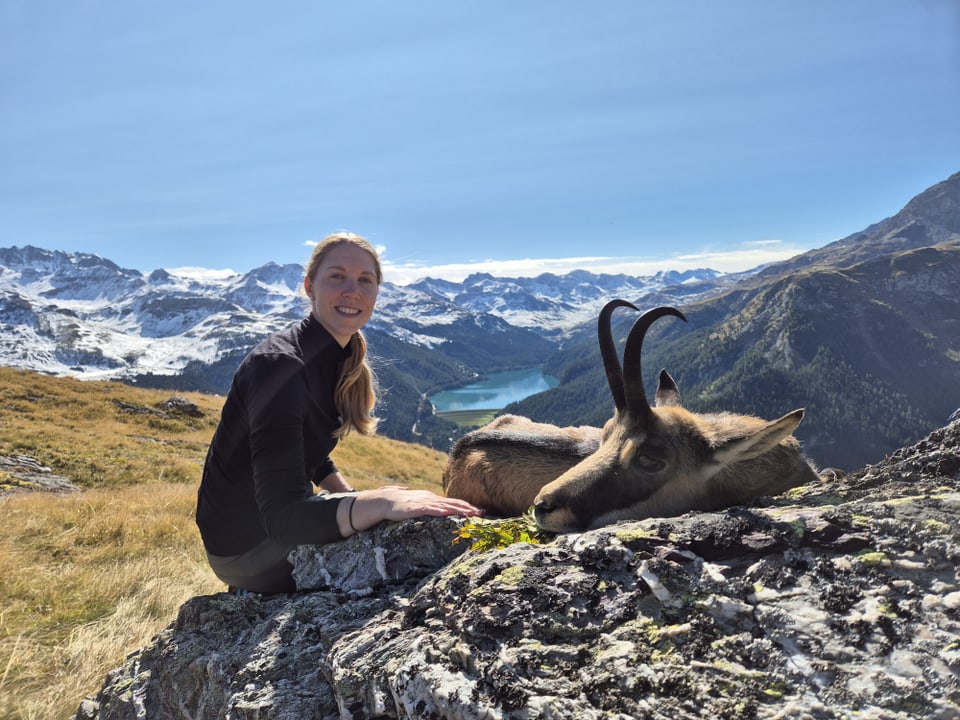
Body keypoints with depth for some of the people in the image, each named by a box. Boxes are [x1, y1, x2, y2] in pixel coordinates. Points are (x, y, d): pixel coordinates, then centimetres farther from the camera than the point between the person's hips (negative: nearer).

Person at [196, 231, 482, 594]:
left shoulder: (337, 357, 1)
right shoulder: (278, 364, -28)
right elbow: (282, 514, -37)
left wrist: (357, 498, 0)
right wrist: (382, 503, -51)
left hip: (283, 517, 9)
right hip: (247, 545, -9)